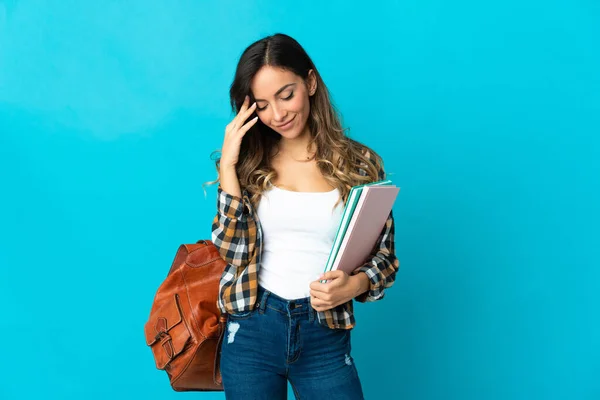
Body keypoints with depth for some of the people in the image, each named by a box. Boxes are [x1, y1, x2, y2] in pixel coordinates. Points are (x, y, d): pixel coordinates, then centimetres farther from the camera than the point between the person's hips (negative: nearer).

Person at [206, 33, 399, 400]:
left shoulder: (360, 163, -2)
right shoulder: (248, 162, 2)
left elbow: (385, 256, 2)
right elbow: (232, 249, -8)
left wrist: (353, 285, -18)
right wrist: (227, 163, -10)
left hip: (326, 339, -1)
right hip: (251, 331, 1)